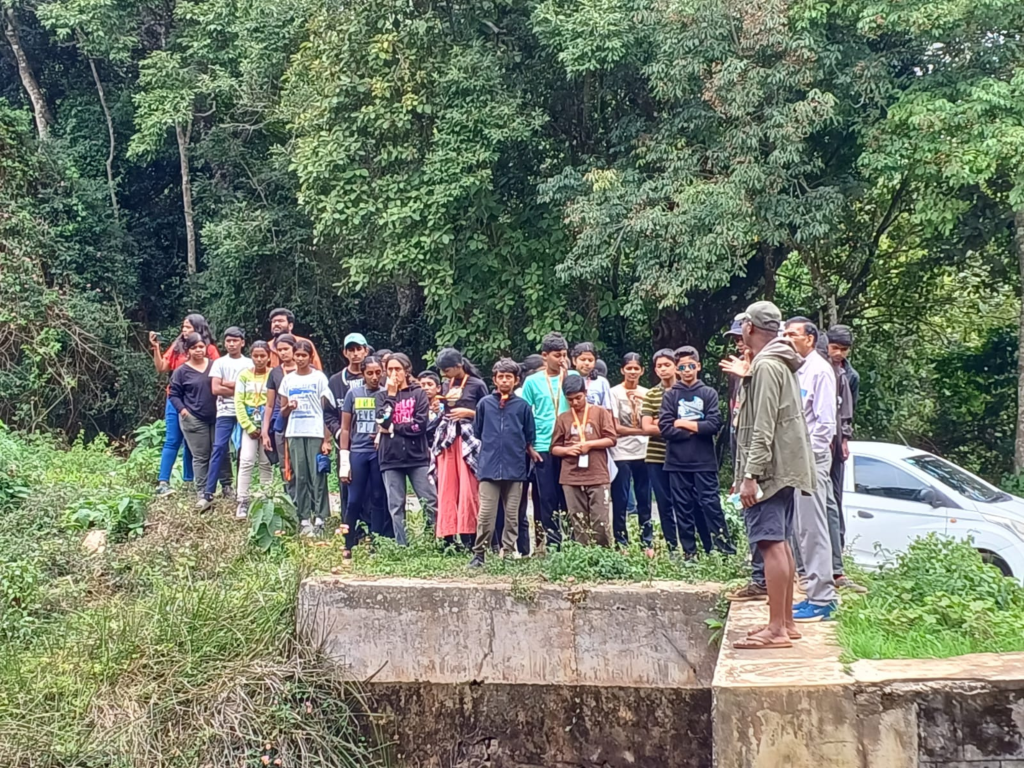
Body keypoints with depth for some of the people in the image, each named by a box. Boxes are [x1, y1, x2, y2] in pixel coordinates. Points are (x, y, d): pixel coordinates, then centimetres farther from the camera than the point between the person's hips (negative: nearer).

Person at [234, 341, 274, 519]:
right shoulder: (244, 376, 2)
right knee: (246, 461, -8)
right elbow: (239, 403, -1)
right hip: (249, 425, 0)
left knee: (266, 463, 6)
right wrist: (248, 426, -8)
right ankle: (242, 503, -6)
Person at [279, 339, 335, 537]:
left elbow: (326, 410, -2)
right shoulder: (288, 379, 11)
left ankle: (319, 519, -3)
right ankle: (304, 520, 5)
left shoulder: (319, 378, 0)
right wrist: (289, 407, -10)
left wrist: (327, 440, -9)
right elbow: (283, 412, 14)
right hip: (294, 434, 3)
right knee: (300, 477, 2)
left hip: (316, 433, -3)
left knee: (318, 476, -5)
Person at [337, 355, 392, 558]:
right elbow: (345, 428, 6)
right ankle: (348, 545, 8)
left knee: (379, 500, 3)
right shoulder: (353, 394, 6)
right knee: (354, 501, 0)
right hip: (357, 452, 0)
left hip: (380, 452, 0)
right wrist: (344, 460, 1)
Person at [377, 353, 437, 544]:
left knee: (431, 501, -4)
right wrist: (391, 395, -4)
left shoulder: (418, 393, 5)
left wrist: (393, 428, -5)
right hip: (391, 459, 2)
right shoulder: (384, 395, 11)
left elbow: (421, 424, -7)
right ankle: (401, 547, 6)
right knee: (396, 506, 2)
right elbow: (383, 421, -6)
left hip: (417, 457, -2)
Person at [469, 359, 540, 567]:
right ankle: (479, 553, 3)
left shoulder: (523, 406, 3)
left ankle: (508, 553, 15)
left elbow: (529, 437, 11)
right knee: (486, 514, -4)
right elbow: (477, 432, 15)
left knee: (512, 515, 6)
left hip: (515, 467, 1)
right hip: (489, 466, -1)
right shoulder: (485, 403, 4)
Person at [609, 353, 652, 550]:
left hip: (643, 453, 4)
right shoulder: (615, 393, -2)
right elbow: (615, 428, -7)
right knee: (621, 502, -1)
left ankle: (647, 544, 14)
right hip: (621, 455, -4)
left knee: (645, 502, 7)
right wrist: (641, 431, -11)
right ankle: (621, 545, 6)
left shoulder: (646, 394, 10)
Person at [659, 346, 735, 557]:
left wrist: (684, 424, -5)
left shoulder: (709, 394, 5)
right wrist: (697, 429, -7)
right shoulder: (670, 395, 6)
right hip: (677, 462, 1)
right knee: (683, 508, 5)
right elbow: (665, 427, -5)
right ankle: (689, 552, 12)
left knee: (710, 503, -4)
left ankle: (724, 544, 3)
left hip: (704, 462, -1)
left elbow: (714, 425, -7)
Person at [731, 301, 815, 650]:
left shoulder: (765, 366, -14)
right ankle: (786, 622, 20)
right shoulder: (781, 363, 18)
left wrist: (751, 475, -22)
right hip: (784, 468, 11)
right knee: (780, 544, 14)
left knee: (771, 544, -11)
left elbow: (763, 428, -21)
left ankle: (776, 630, -12)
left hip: (769, 468, -11)